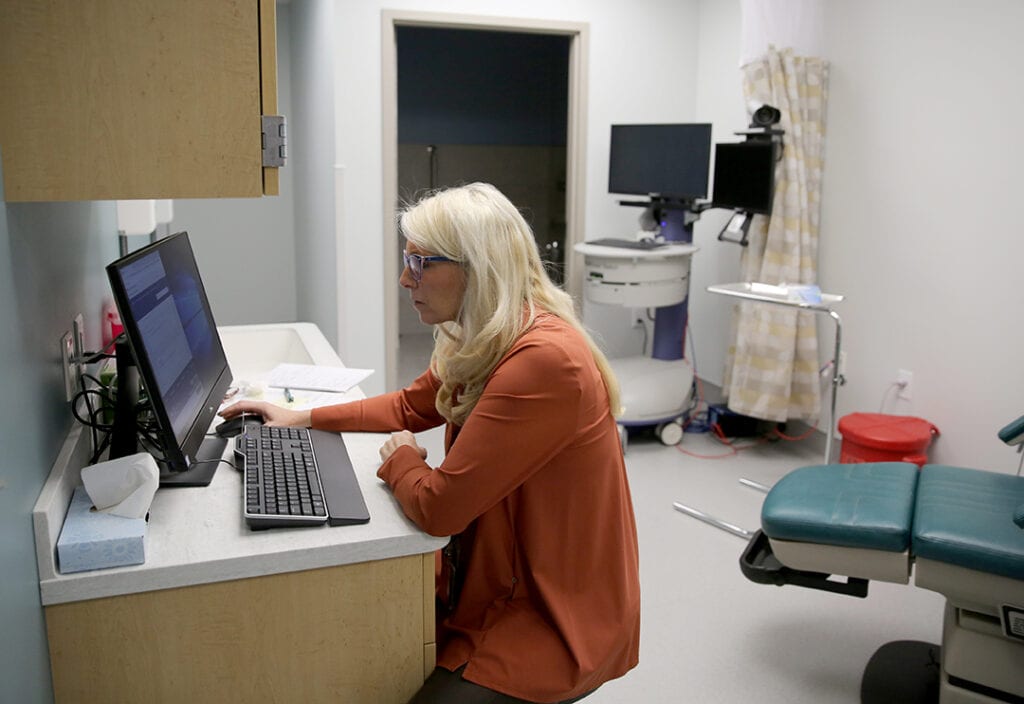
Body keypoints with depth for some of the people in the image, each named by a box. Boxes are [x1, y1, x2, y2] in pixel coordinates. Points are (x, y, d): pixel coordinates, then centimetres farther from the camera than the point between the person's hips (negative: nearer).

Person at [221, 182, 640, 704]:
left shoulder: (545, 360, -29)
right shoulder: (483, 344, 2)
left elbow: (436, 508, -27)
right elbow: (410, 407, 20)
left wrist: (399, 459, -5)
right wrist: (301, 419, 15)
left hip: (556, 621, -8)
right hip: (498, 582, 8)